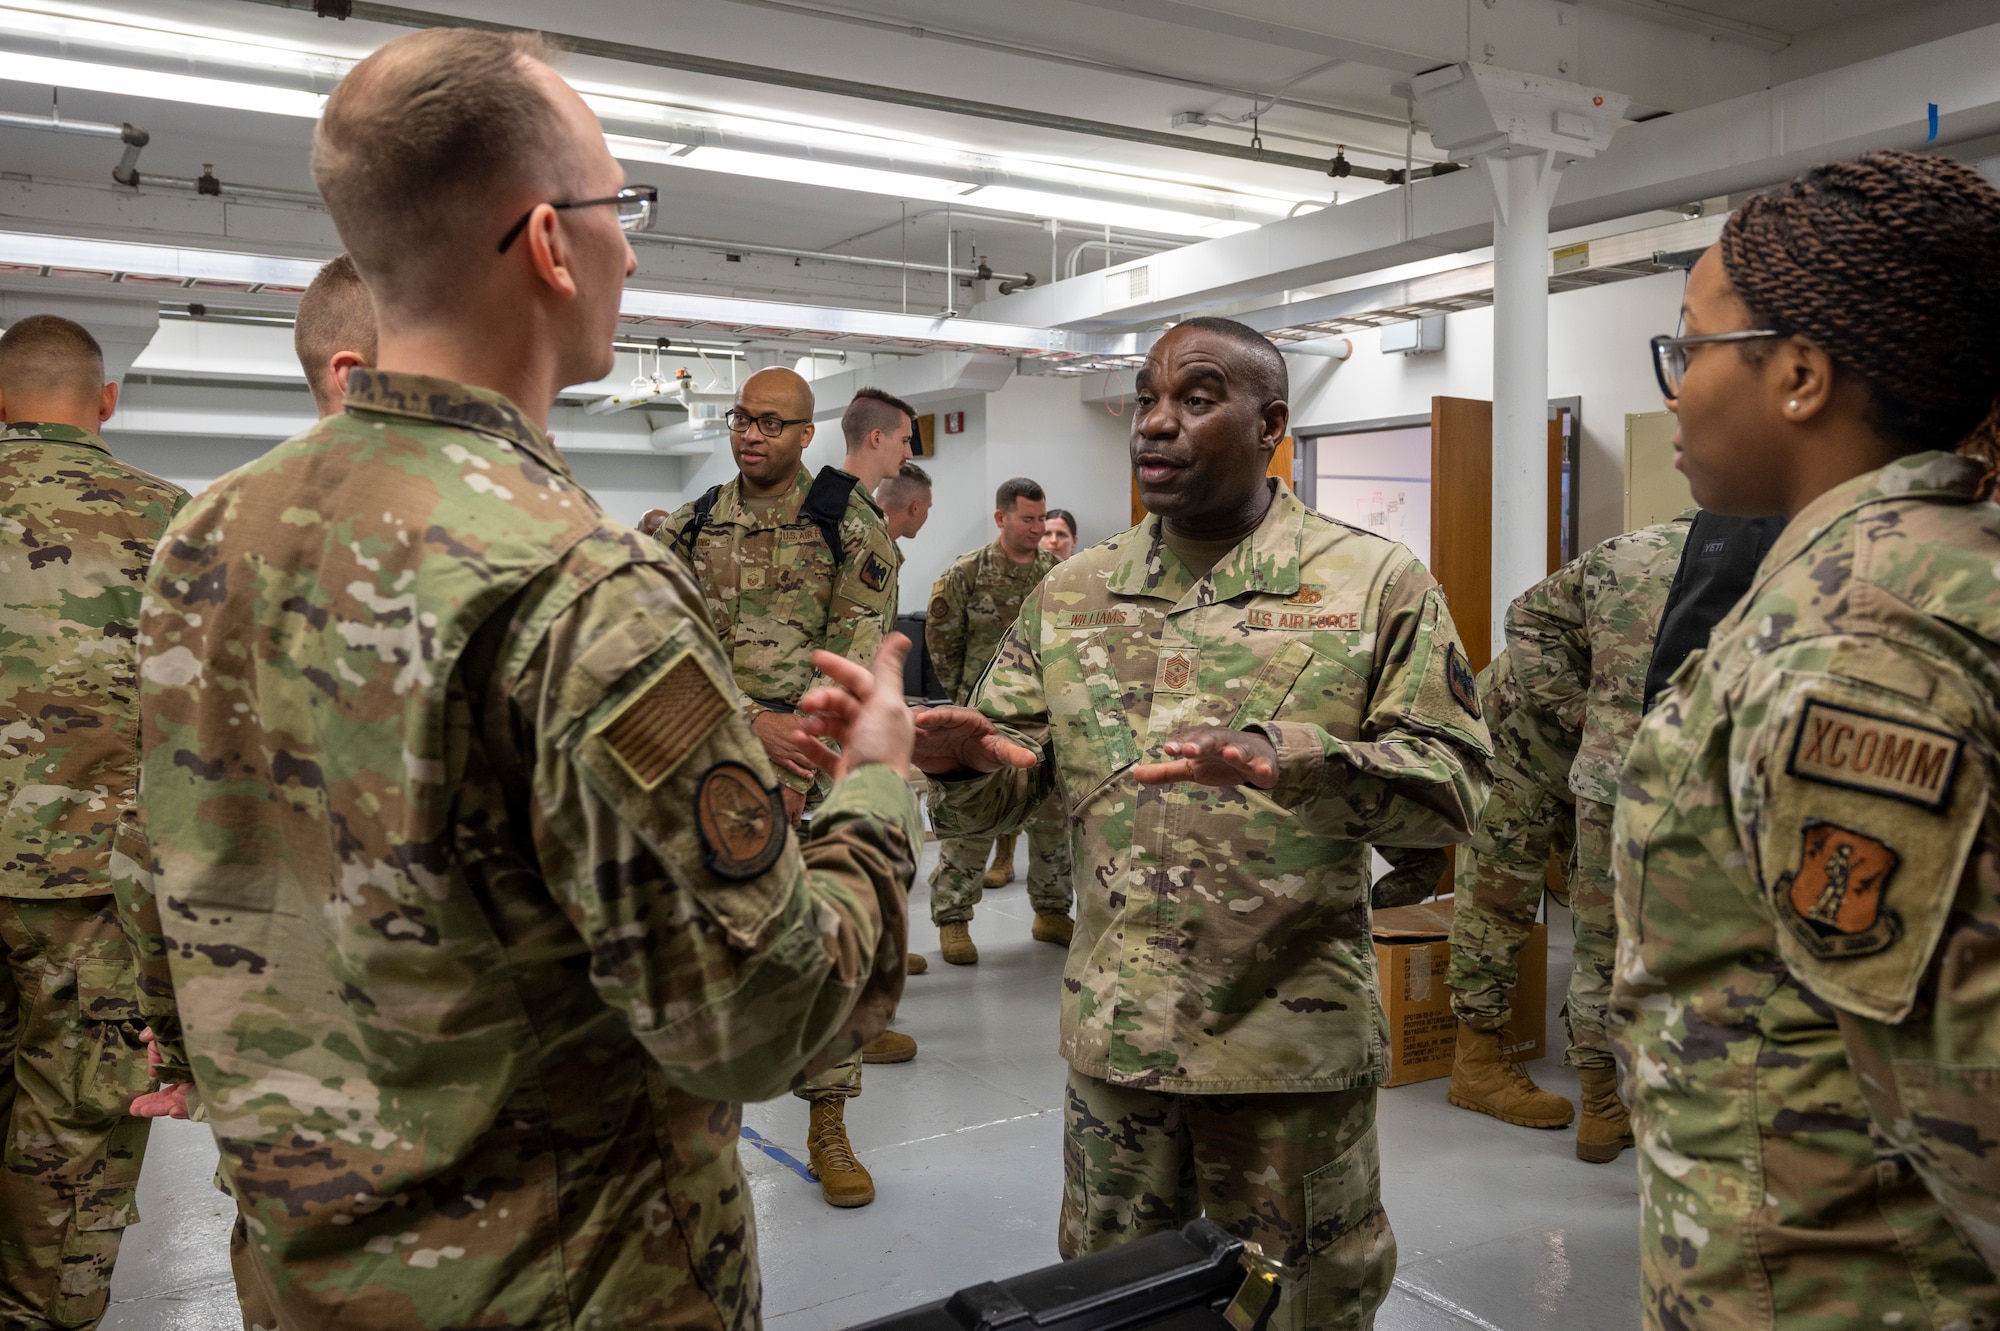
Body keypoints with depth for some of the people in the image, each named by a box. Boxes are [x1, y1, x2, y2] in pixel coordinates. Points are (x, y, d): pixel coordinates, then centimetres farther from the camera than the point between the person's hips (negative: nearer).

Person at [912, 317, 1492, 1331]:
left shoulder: (1376, 583, -5)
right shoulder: (1070, 595, 5)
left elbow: (1454, 786, -11)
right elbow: (1000, 789, 5)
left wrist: (1286, 758, -29)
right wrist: (963, 759, -20)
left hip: (1294, 1039, -2)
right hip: (1114, 1032, 3)